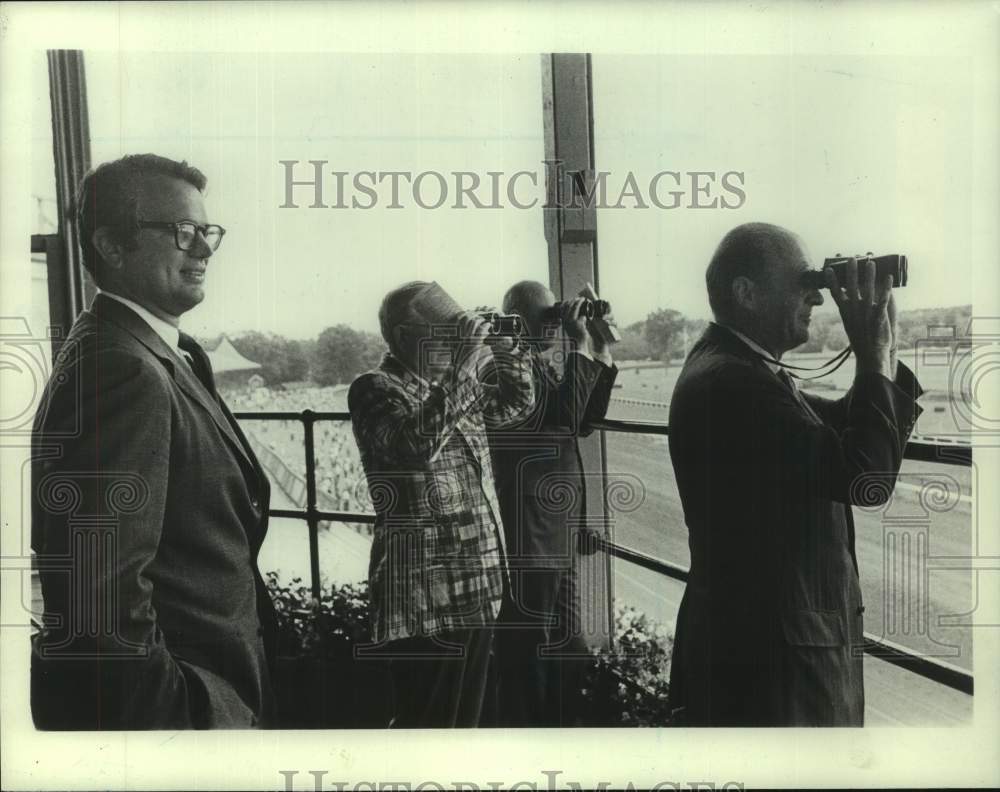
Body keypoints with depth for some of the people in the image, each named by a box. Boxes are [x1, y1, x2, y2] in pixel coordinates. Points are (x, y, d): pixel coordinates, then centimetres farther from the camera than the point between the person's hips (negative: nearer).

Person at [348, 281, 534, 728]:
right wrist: (463, 367, -27)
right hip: (425, 590, -8)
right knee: (426, 721, 0)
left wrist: (507, 352, 7)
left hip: (477, 582, 8)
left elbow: (515, 404, 24)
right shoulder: (375, 389, -11)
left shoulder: (452, 384, 12)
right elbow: (416, 444, -29)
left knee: (466, 715, 19)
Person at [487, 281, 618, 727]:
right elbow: (561, 418, -27)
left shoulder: (544, 367, 13)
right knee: (527, 659, 0)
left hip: (557, 540, 10)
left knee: (569, 655, 19)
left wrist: (602, 352, 10)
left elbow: (584, 421, 19)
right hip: (528, 544, -10)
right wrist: (581, 347, -21)